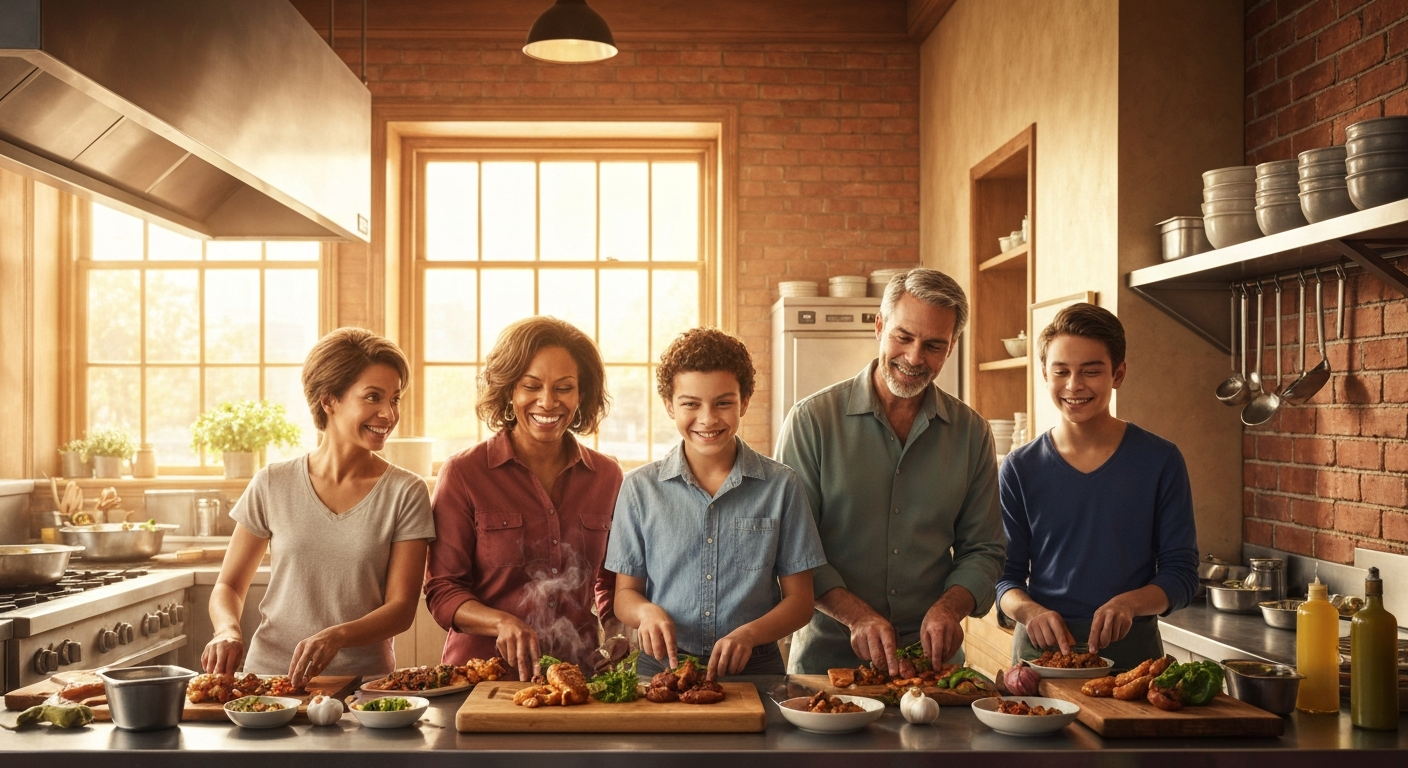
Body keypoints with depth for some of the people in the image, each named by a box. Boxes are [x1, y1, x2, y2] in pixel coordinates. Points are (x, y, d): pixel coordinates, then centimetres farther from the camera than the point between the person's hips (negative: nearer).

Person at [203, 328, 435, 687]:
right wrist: (228, 631, -9)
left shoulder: (405, 493, 1)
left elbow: (401, 608, -3)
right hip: (268, 674, 1)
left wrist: (336, 637, -20)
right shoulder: (273, 485, 5)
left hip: (363, 680, -1)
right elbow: (229, 586, 13)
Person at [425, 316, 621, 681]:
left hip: (578, 672, 2)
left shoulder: (606, 476, 9)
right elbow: (442, 590, 0)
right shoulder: (463, 473, 0)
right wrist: (502, 622, -16)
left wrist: (616, 634, 3)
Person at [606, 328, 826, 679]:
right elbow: (625, 593, 11)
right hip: (661, 667, 0)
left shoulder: (781, 486, 5)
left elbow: (799, 600, 6)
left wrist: (749, 634, -12)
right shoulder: (640, 488, 6)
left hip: (754, 670, 0)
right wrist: (646, 611, -11)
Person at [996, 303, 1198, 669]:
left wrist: (1129, 603, -21)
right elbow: (1006, 575, 3)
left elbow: (1181, 571, -2)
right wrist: (1029, 611, -19)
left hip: (1131, 647, 0)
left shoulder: (1160, 461, -2)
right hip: (1040, 649, 1)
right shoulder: (1019, 469, 0)